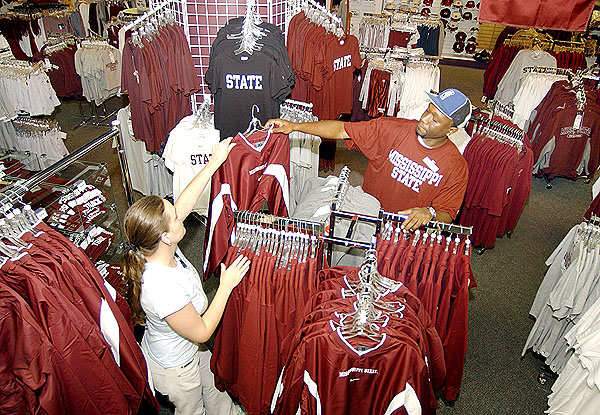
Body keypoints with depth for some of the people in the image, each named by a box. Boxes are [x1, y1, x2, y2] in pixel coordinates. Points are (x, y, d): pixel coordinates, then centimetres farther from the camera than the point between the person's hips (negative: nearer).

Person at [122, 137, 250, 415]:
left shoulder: (154, 247, -23)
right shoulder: (164, 289, -45)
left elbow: (184, 203, -12)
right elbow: (202, 332, -29)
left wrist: (214, 162, -10)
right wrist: (226, 286, -24)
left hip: (188, 349, 7)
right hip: (175, 367, -7)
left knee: (212, 387, 33)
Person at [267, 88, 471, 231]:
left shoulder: (457, 168, -9)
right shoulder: (392, 128, -9)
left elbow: (447, 216, -5)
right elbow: (342, 130, -9)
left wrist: (429, 213, -29)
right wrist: (295, 126, -16)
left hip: (405, 230, 0)